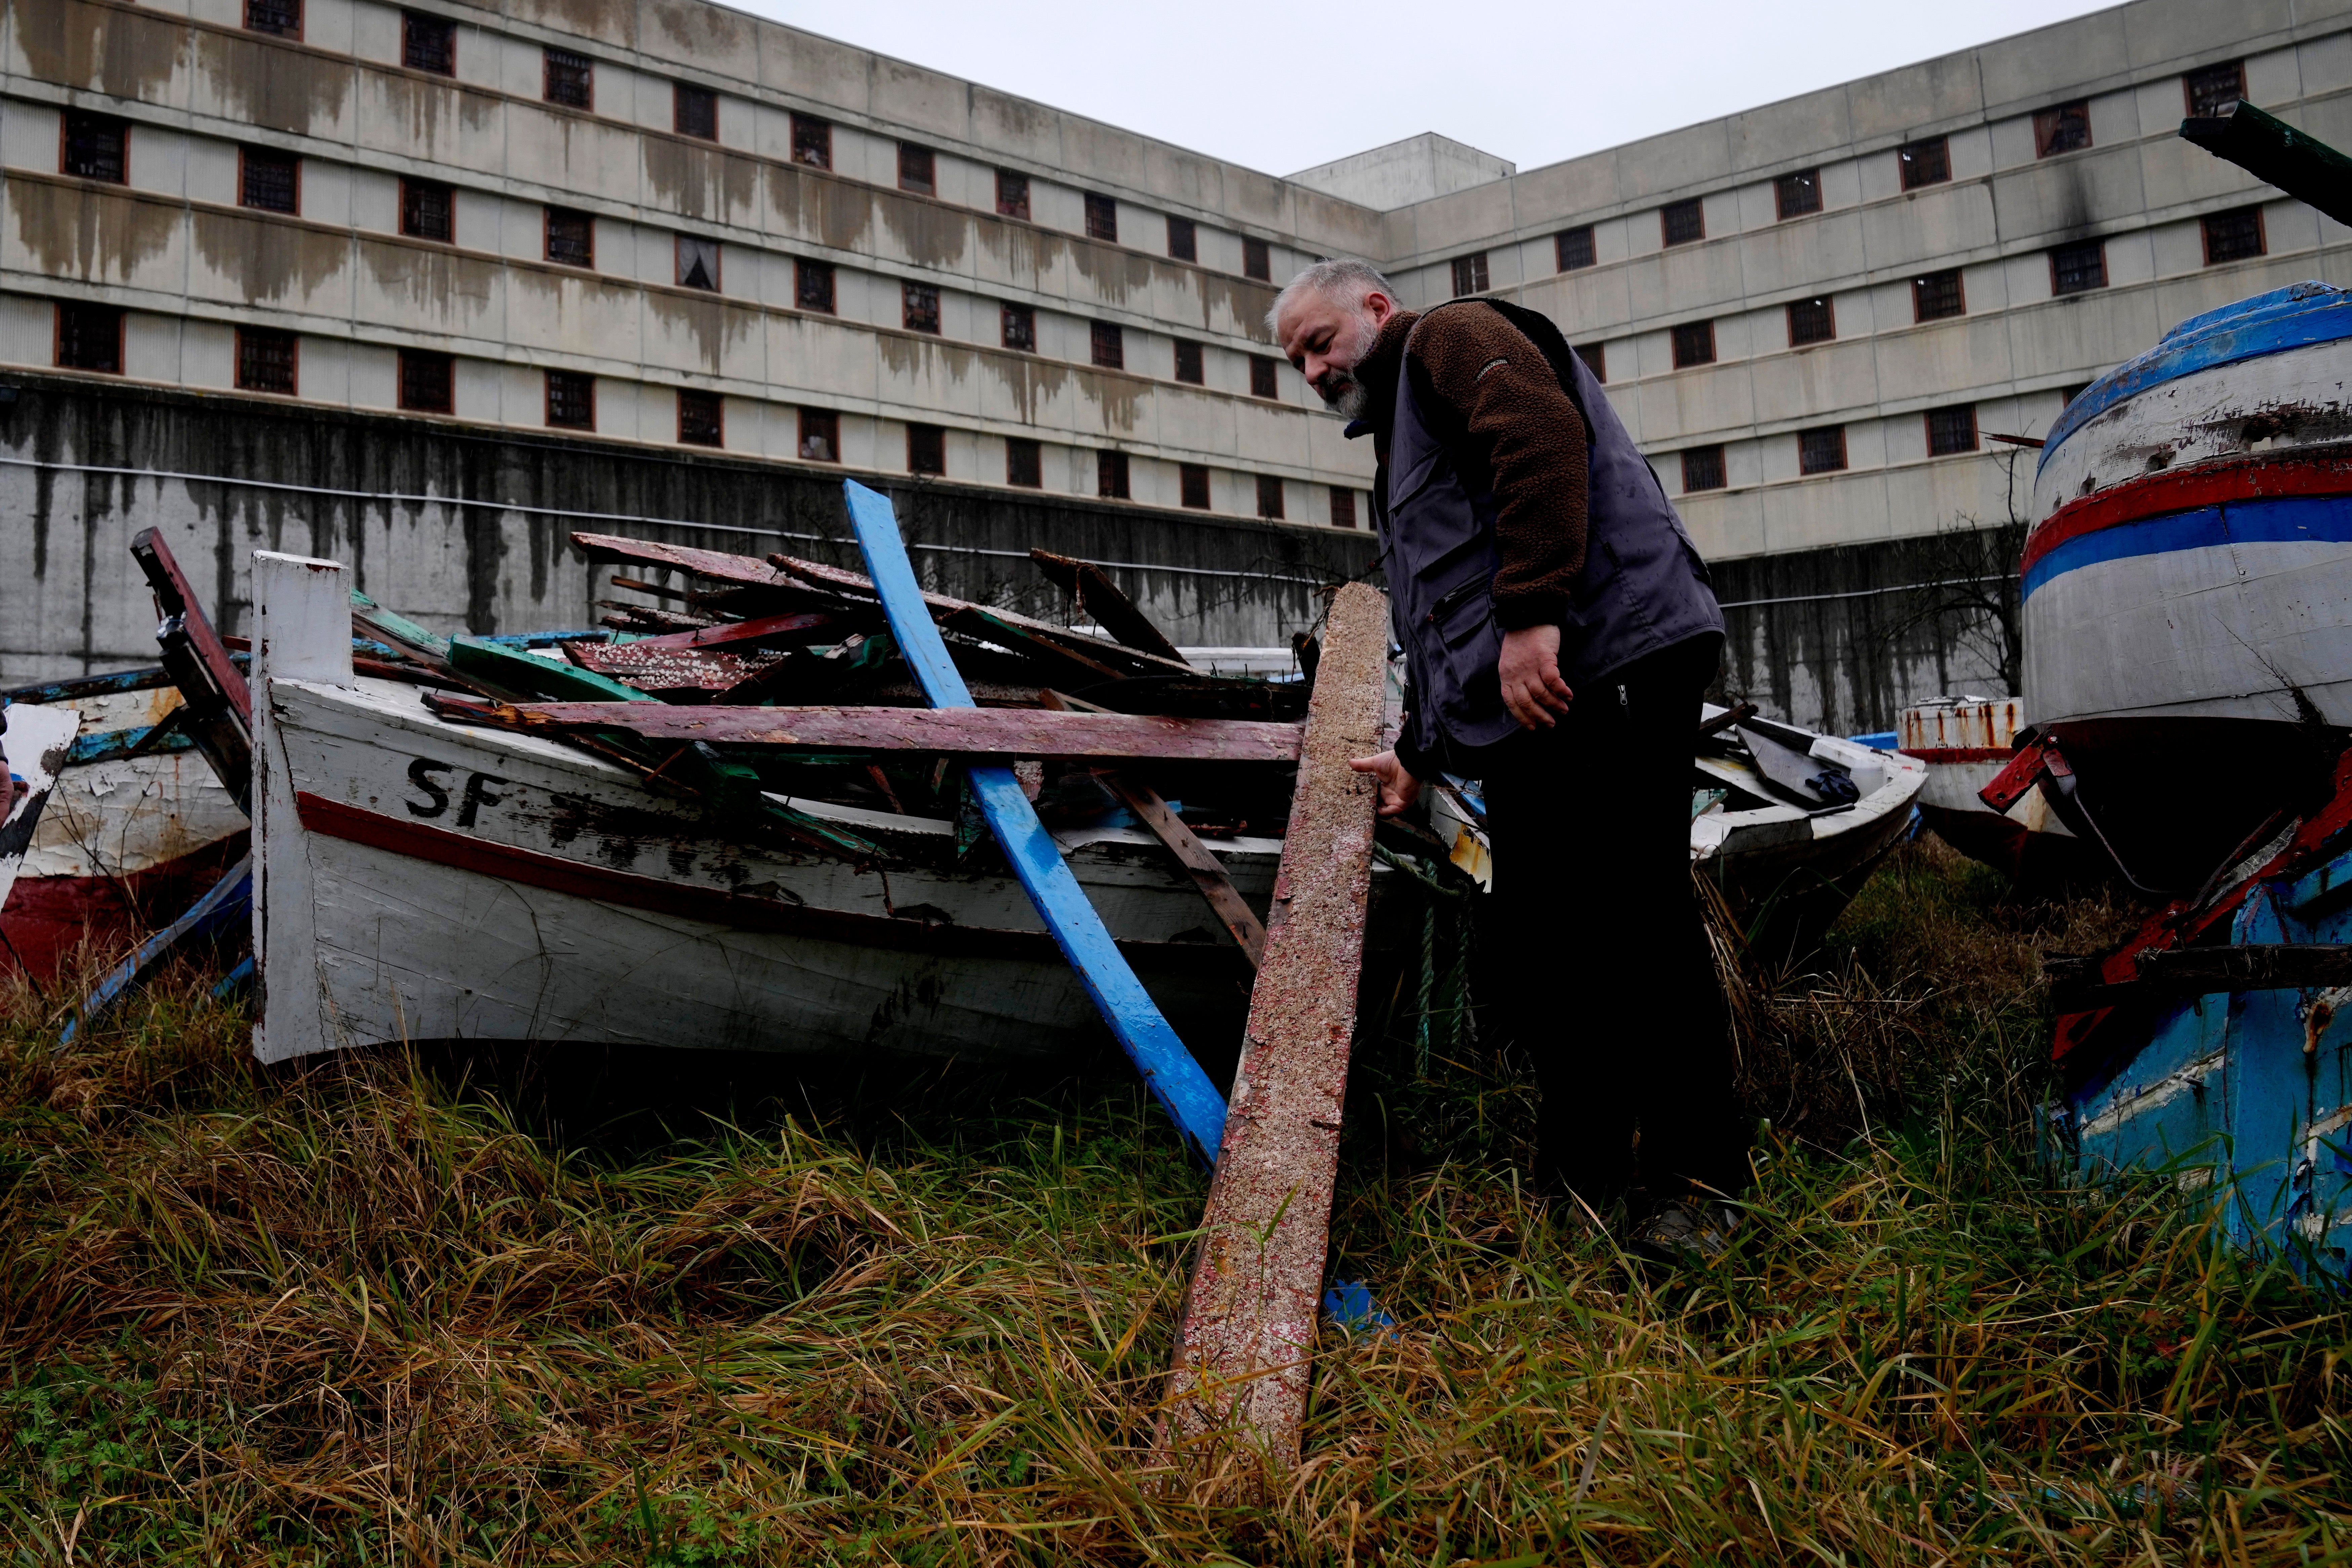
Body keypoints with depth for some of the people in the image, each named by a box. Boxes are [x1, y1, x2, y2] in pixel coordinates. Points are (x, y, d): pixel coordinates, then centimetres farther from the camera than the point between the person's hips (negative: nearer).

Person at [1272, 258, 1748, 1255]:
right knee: (1538, 941, 9)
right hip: (1523, 713, 11)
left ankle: (1693, 1180, 1)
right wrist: (1419, 754, 33)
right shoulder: (1401, 442, 34)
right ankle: (1582, 1175, 18)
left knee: (1632, 917, -10)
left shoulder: (1451, 339, 5)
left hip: (1606, 663, -10)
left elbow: (1543, 441, -16)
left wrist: (1531, 616, -25)